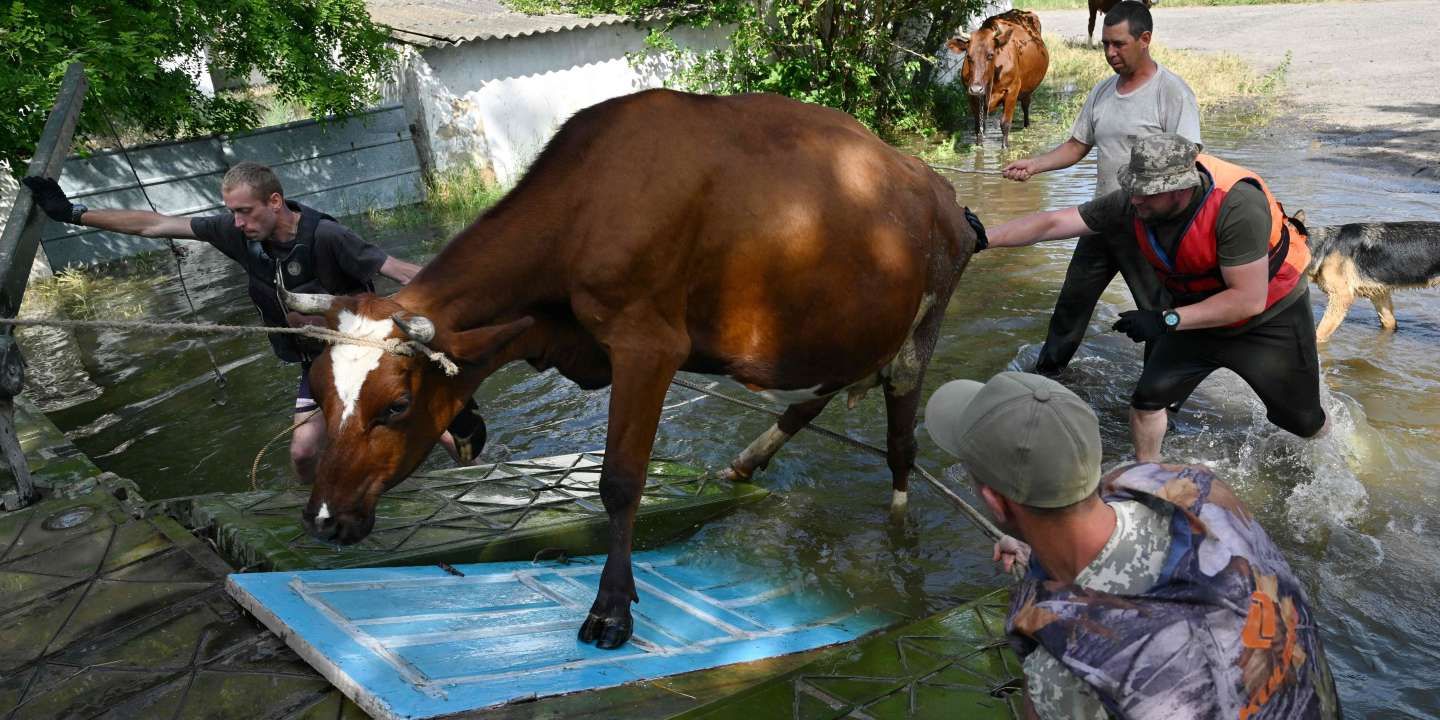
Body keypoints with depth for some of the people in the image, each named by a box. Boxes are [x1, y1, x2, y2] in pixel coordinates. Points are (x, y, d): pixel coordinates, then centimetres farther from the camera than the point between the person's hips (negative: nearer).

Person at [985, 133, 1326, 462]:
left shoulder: (1237, 205, -36)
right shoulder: (1131, 203, -22)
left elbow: (1248, 300, -33)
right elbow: (1052, 223, -21)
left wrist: (1166, 321, -36)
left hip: (1271, 317, -4)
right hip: (1201, 314, 4)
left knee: (1304, 421, 8)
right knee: (1148, 397, -6)